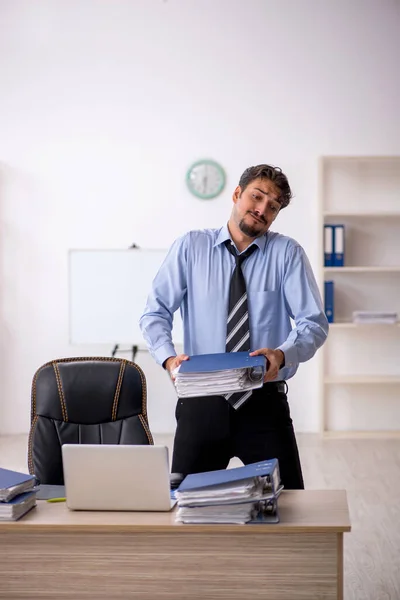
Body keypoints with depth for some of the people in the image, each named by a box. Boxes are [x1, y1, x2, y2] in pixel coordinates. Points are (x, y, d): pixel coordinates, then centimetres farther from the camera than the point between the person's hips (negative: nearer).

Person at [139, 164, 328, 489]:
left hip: (266, 403, 0)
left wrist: (282, 354, -24)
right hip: (201, 401, 1)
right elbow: (155, 312, -1)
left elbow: (314, 322, -5)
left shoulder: (287, 253, 1)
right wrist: (169, 357, -19)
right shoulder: (190, 247, 3)